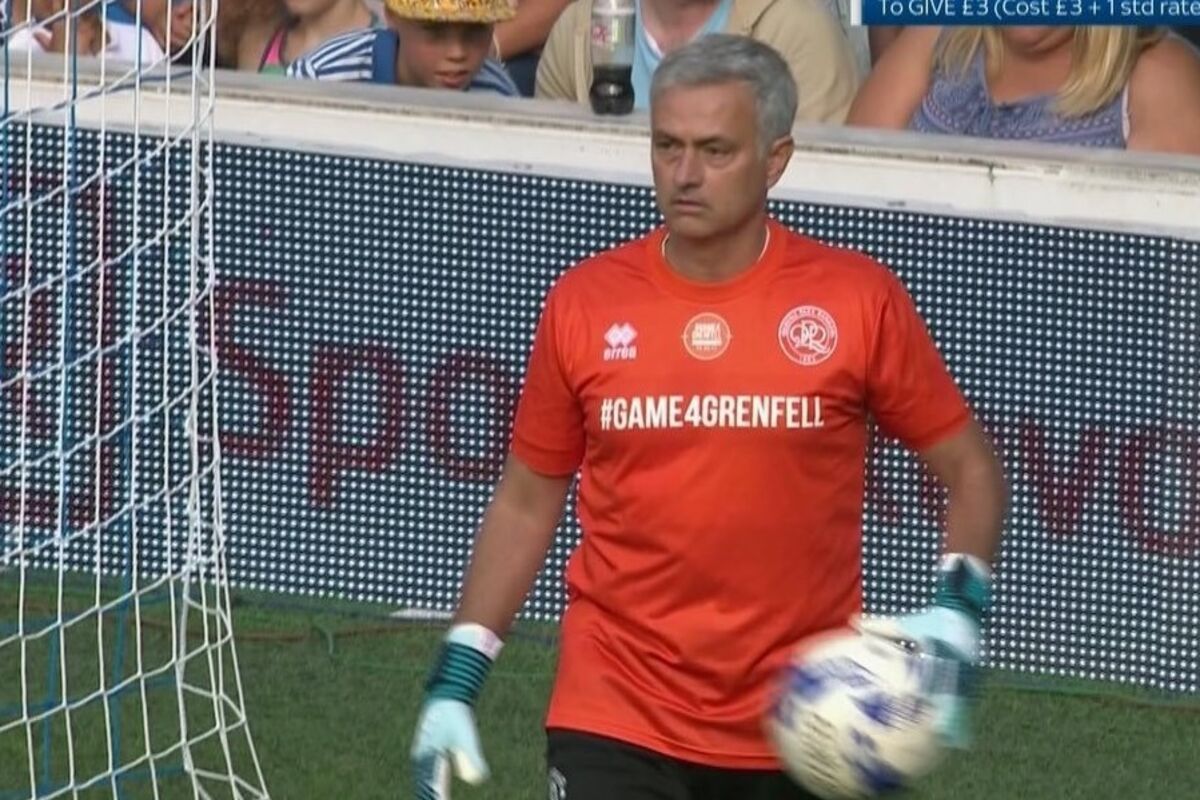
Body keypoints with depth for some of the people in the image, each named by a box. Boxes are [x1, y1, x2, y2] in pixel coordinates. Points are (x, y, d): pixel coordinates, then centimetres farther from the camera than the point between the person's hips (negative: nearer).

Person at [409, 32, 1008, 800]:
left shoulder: (859, 300, -3)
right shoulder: (585, 303, 1)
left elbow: (972, 469, 5)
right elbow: (526, 503, 11)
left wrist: (956, 614, -12)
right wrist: (454, 682, 7)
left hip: (800, 731, 0)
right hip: (617, 728, 0)